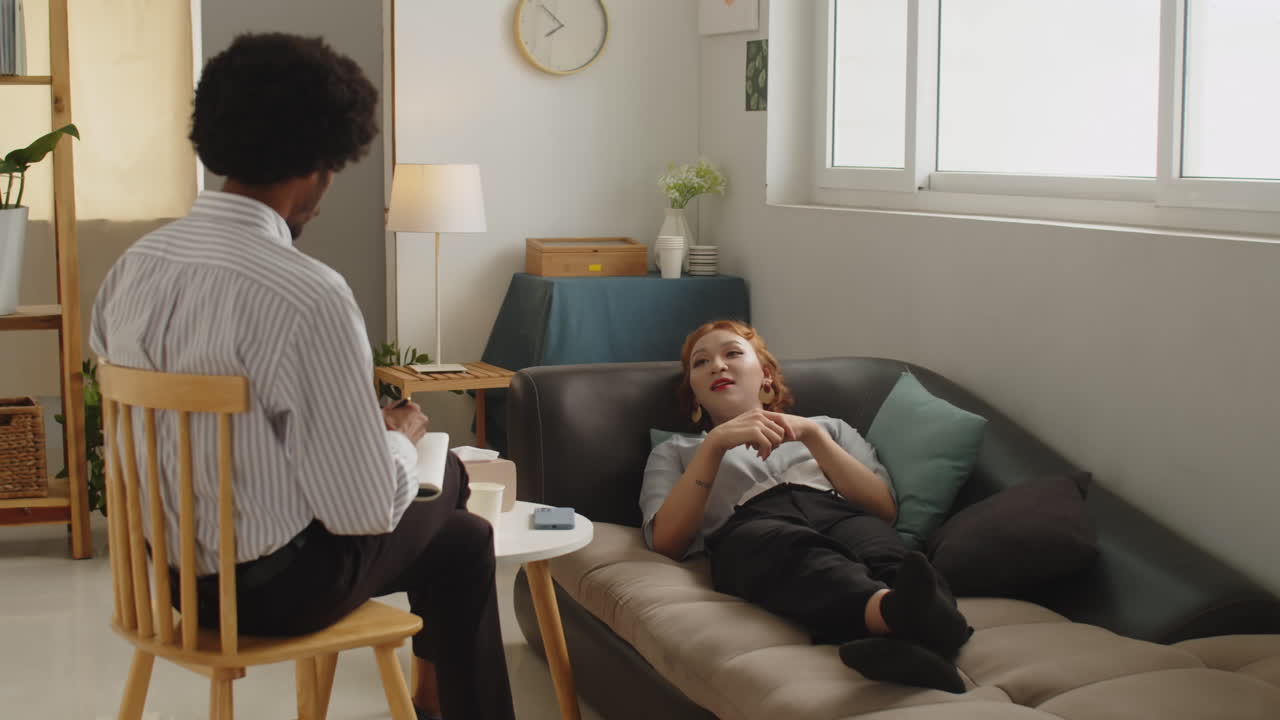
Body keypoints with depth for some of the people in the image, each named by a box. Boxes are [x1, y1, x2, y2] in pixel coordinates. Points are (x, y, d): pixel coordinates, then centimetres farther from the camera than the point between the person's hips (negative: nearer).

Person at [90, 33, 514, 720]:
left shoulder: (130, 266, -4)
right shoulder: (307, 295, -26)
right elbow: (365, 510, -22)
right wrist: (402, 437, 0)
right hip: (269, 583, -7)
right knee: (462, 538, 20)